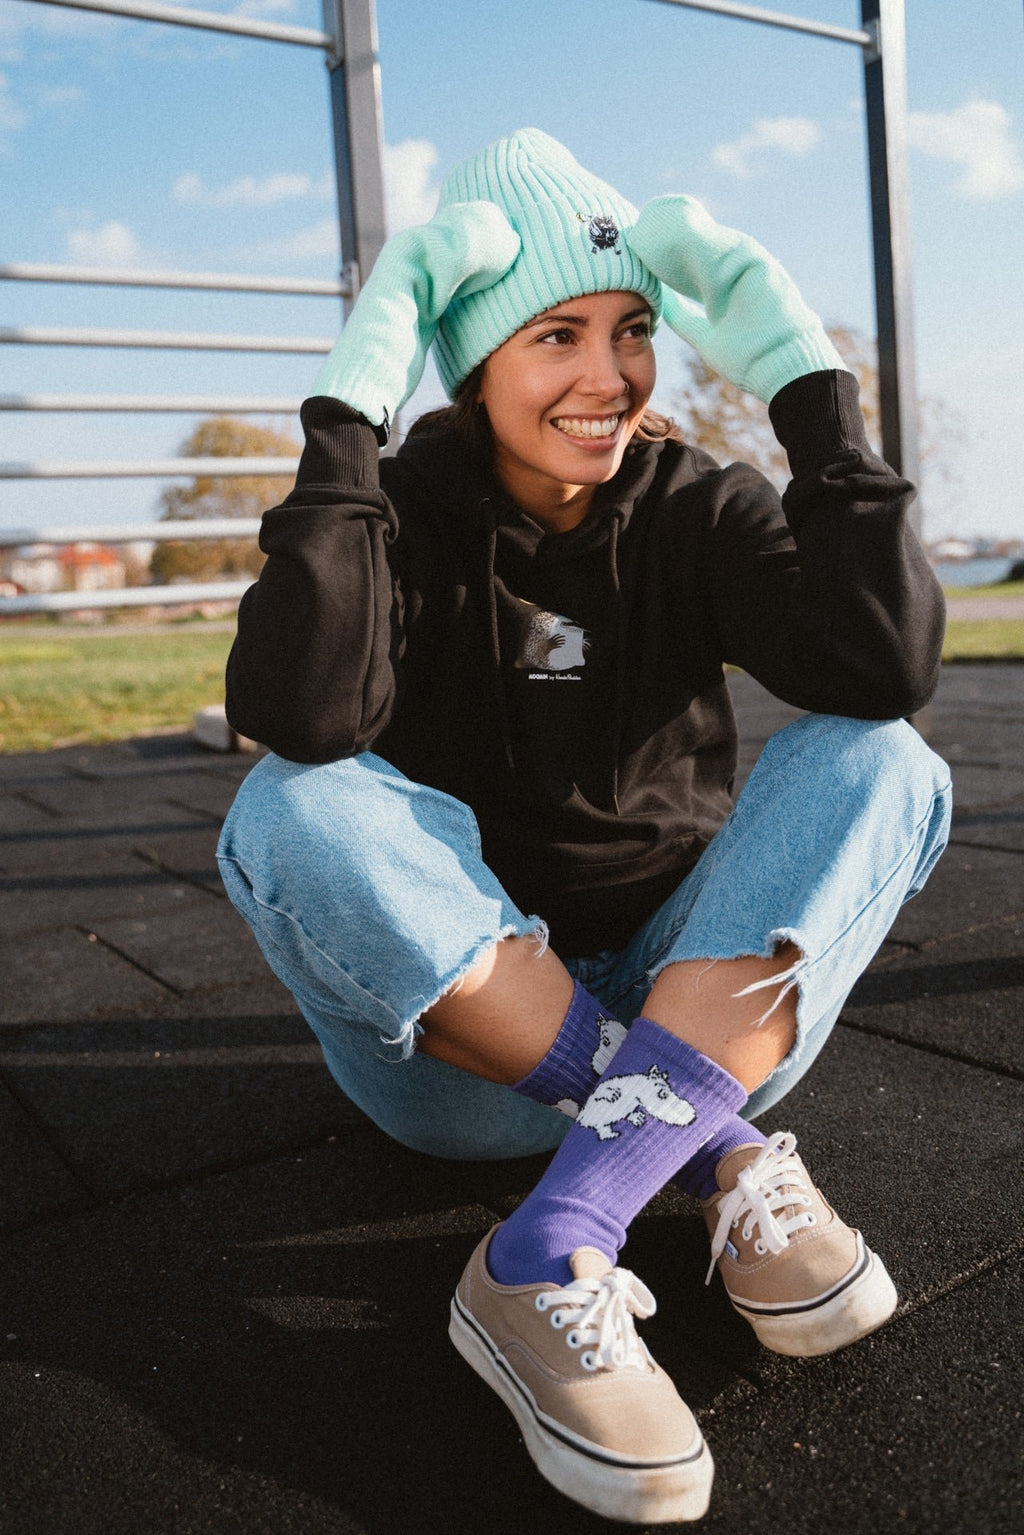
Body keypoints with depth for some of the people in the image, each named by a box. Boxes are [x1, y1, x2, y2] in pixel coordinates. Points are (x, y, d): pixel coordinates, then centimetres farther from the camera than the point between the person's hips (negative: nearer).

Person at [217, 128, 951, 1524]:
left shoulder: (694, 510, -1)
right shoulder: (405, 515, -6)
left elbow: (887, 668, -20)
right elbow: (295, 713, -27)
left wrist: (810, 383, -19)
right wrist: (346, 414, -26)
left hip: (702, 1004, 2)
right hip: (455, 1039, -1)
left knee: (880, 768, -21)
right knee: (294, 813, -26)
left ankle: (546, 1264, -32)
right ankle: (727, 1162, -23)